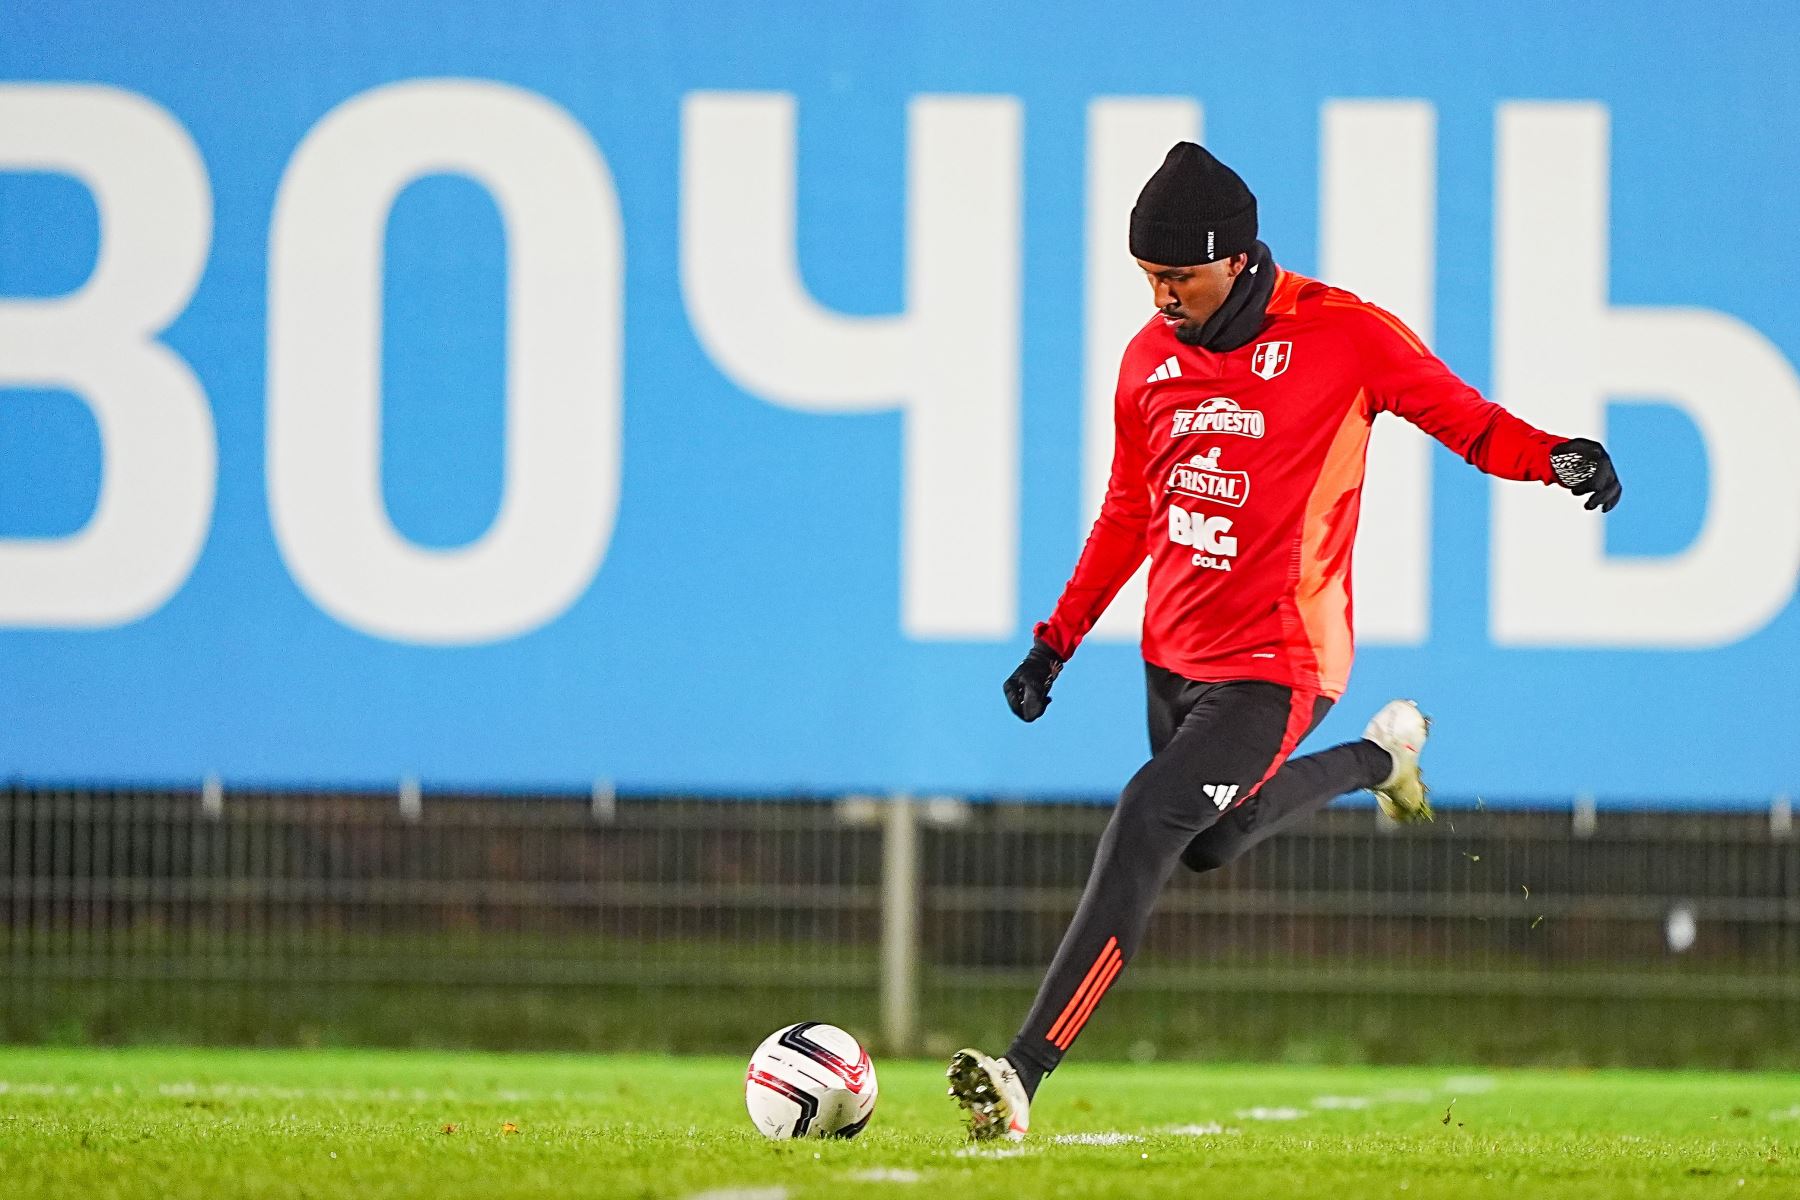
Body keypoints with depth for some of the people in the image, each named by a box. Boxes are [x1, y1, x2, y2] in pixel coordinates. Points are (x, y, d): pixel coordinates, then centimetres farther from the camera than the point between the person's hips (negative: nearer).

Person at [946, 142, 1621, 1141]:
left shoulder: (1343, 334, -10)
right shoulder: (1150, 357, 6)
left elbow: (1469, 421, -3)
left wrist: (1558, 456, -23)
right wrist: (1057, 640, 17)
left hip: (1276, 665, -7)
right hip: (1174, 655, 7)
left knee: (1149, 822, -21)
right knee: (1212, 843, 22)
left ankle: (1024, 1073, -25)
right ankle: (1377, 757, 47)